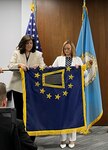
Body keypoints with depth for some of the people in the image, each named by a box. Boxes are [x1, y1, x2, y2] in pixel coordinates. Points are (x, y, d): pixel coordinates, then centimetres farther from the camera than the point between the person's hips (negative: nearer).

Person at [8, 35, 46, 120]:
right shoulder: (16, 53, 6)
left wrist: (38, 66, -23)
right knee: (19, 109, 7)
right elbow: (10, 66, -4)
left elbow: (43, 67, 0)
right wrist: (20, 65, -24)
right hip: (18, 86, 1)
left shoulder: (38, 54, 7)